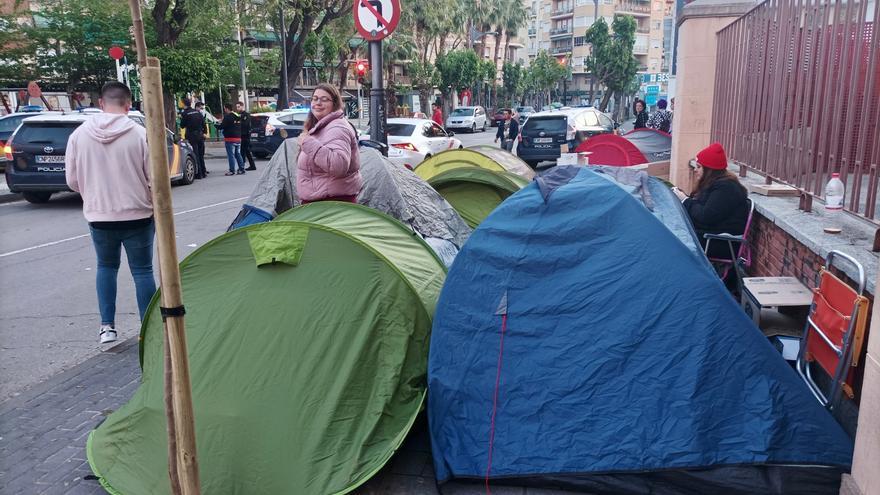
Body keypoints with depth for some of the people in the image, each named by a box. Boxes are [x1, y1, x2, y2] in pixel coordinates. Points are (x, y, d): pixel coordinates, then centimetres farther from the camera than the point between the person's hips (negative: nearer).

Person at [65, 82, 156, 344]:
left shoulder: (79, 134, -2)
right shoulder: (140, 134, -11)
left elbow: (72, 180, 4)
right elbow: (154, 178, -8)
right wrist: (153, 203, 12)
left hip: (98, 216, 3)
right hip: (137, 216, -2)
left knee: (106, 266, 20)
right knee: (142, 270, 7)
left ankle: (107, 326, 16)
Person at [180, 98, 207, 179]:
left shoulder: (185, 113, -8)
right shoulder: (198, 112, 5)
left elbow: (182, 125, -2)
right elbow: (203, 123, 5)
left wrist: (181, 118, 13)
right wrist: (203, 132, 13)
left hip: (191, 136, -4)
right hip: (200, 135, 4)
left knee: (195, 155, -1)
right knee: (201, 155, 14)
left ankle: (199, 174, -2)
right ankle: (203, 172, 18)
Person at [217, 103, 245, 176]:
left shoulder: (227, 117, -13)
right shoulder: (238, 116, 11)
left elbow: (222, 126, -13)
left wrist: (218, 125, 7)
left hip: (230, 139, -7)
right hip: (238, 138, 7)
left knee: (231, 155, -4)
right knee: (238, 154, 12)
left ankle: (232, 170, -4)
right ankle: (241, 169, 11)